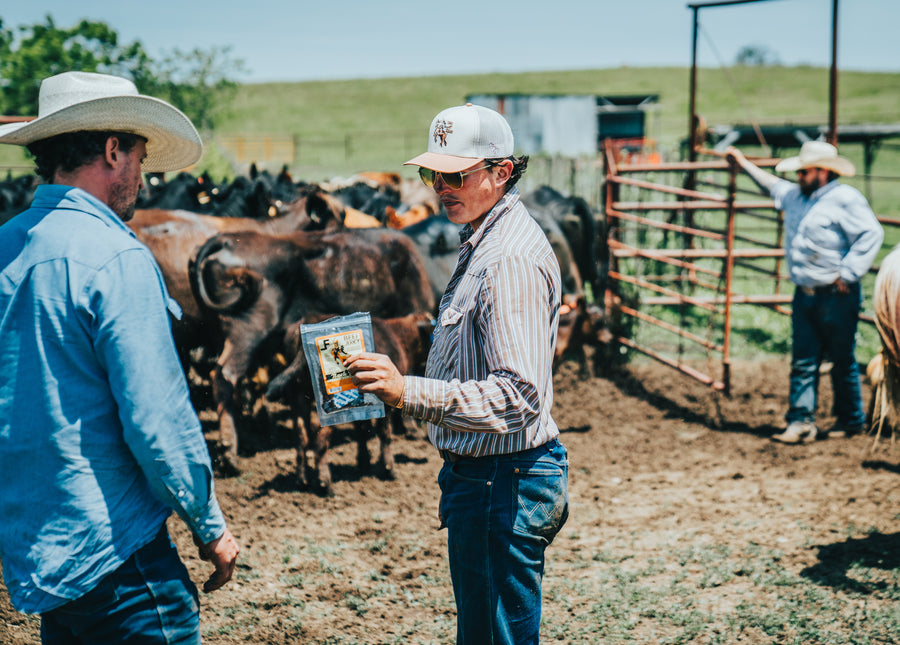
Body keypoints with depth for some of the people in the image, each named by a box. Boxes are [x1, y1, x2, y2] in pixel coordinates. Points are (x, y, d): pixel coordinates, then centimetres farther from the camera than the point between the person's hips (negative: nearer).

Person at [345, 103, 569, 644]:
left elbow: (517, 396, -30)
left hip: (502, 486, -11)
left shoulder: (511, 259, -21)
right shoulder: (484, 243, 13)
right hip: (479, 476, 11)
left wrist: (410, 393, -37)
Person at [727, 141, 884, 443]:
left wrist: (847, 273, -18)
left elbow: (871, 235, -17)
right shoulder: (795, 196, 13)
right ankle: (801, 421, 7)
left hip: (836, 297, -7)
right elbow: (774, 185, 34)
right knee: (802, 361, 4)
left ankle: (850, 419, 18)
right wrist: (745, 164, 40)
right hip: (804, 295, 7)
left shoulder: (846, 199, -11)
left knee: (842, 360, 4)